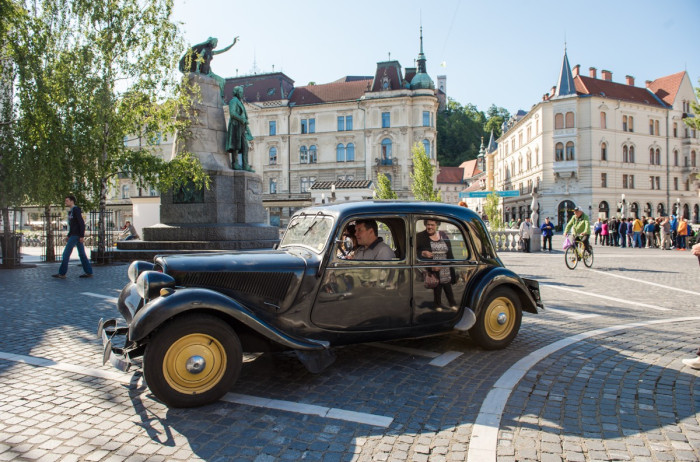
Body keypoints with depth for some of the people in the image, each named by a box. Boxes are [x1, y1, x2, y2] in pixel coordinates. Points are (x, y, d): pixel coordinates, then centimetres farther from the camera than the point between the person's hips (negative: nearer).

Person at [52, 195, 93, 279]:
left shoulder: (76, 209, -11)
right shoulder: (71, 211, 19)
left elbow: (81, 223, -17)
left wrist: (82, 235, -21)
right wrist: (69, 235, 21)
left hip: (76, 235, -10)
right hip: (73, 235, 10)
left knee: (66, 253, -7)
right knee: (82, 254, 7)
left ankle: (62, 273, -3)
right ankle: (88, 272, 7)